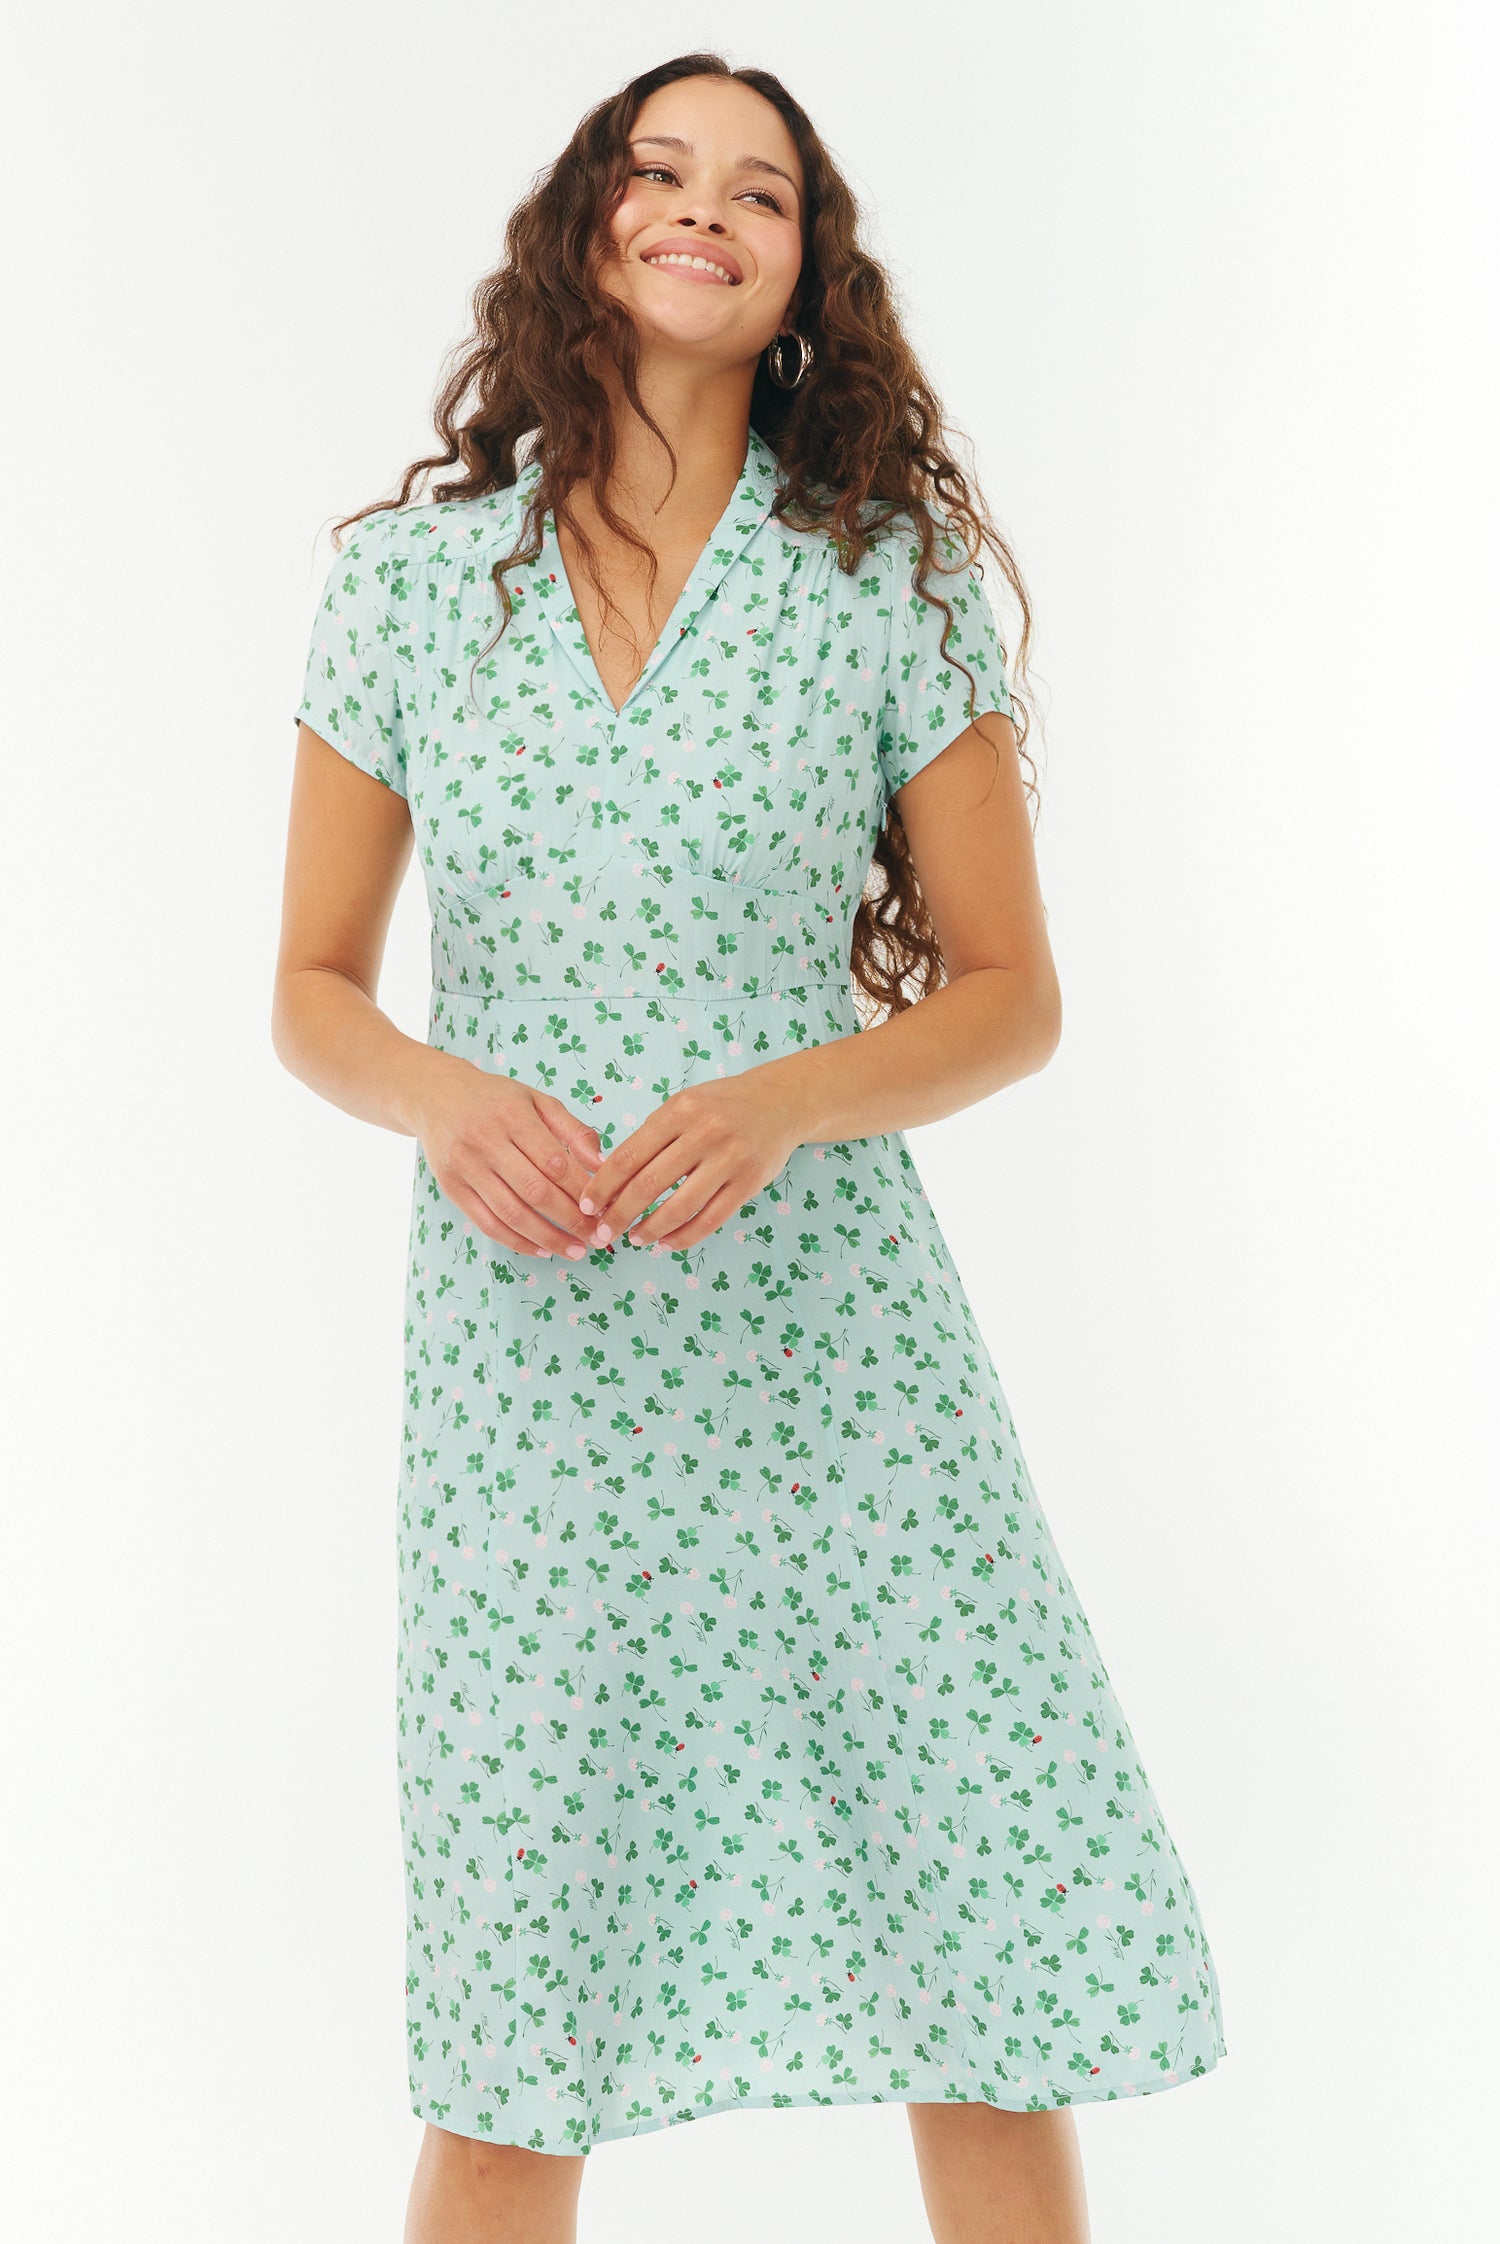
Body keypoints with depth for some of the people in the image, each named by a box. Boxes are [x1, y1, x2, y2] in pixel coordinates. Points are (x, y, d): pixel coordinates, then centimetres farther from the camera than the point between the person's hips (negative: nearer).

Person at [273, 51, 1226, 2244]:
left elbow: (1011, 995, 3)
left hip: (829, 1339, 0)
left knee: (992, 1996, 0)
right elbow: (312, 992, 10)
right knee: (514, 2056, 5)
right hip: (525, 1346, 1)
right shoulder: (413, 580, 6)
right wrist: (445, 1097, -12)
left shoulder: (892, 582, 2)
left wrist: (781, 1098, -15)